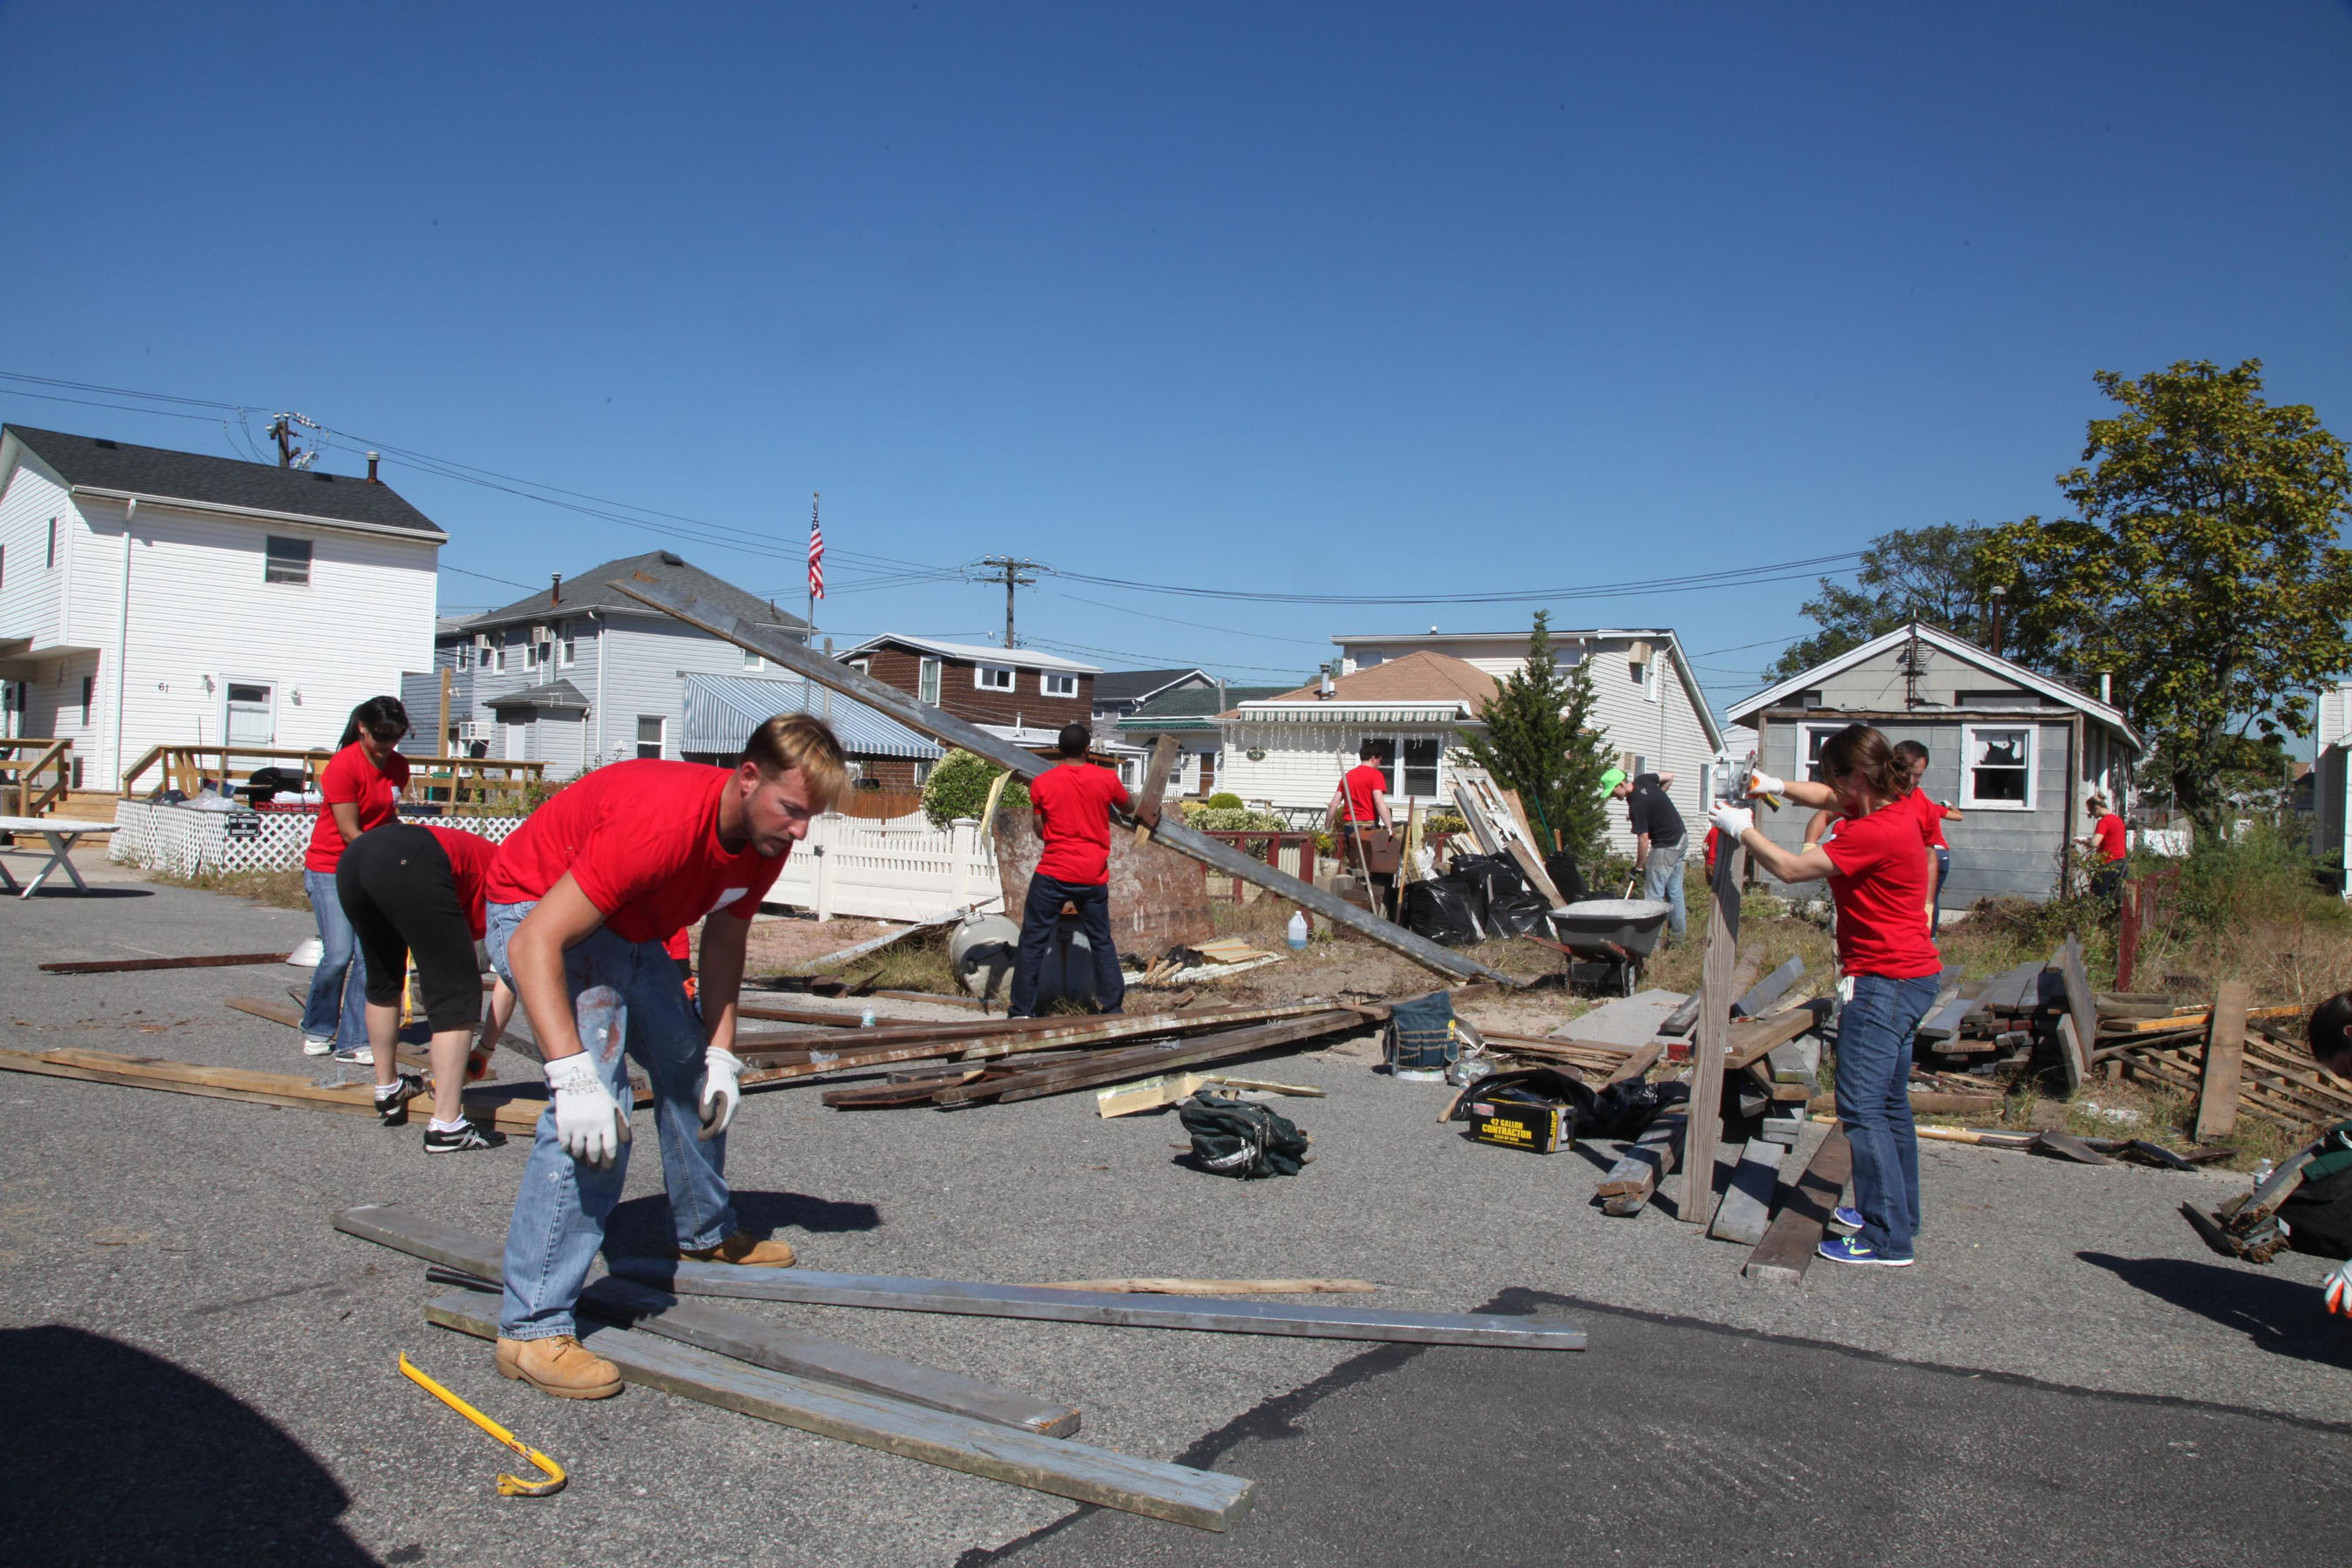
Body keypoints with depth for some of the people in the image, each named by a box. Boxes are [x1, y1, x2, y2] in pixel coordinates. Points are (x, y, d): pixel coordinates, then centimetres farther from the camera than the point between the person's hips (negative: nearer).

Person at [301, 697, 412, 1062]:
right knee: (339, 954, -11)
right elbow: (349, 832, -17)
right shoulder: (343, 766, -16)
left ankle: (353, 1042, 2)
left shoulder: (399, 767, 3)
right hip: (330, 868, -5)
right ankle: (316, 1031, 13)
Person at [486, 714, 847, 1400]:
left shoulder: (765, 839, -13)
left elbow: (724, 940, 3)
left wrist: (721, 1054, -5)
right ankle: (531, 1328, -18)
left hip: (629, 928, 9)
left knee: (690, 1072, 19)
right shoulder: (663, 820, -39)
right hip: (537, 917, -9)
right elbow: (535, 943, -40)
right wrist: (573, 1075, -47)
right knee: (596, 1110, -24)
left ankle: (706, 1233, 43)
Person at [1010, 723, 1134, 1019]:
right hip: (1093, 876, 2)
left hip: (1053, 873, -1)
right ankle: (1114, 1006, 18)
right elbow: (1128, 807, 17)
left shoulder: (1041, 783, -4)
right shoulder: (1107, 779, -2)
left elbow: (1040, 832, 3)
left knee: (1033, 941, 6)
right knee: (1101, 941, 14)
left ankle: (1021, 1011, 8)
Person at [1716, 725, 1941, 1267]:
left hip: (1884, 981, -11)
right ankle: (1897, 1213, 30)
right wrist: (1780, 787, 19)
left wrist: (1741, 828, -6)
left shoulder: (1876, 832, -23)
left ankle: (1887, 1239, -5)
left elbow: (1790, 868, -20)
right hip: (1908, 976, 11)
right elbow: (1830, 800, 30)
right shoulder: (1891, 811, 9)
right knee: (1888, 1101, 18)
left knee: (1861, 1106, -8)